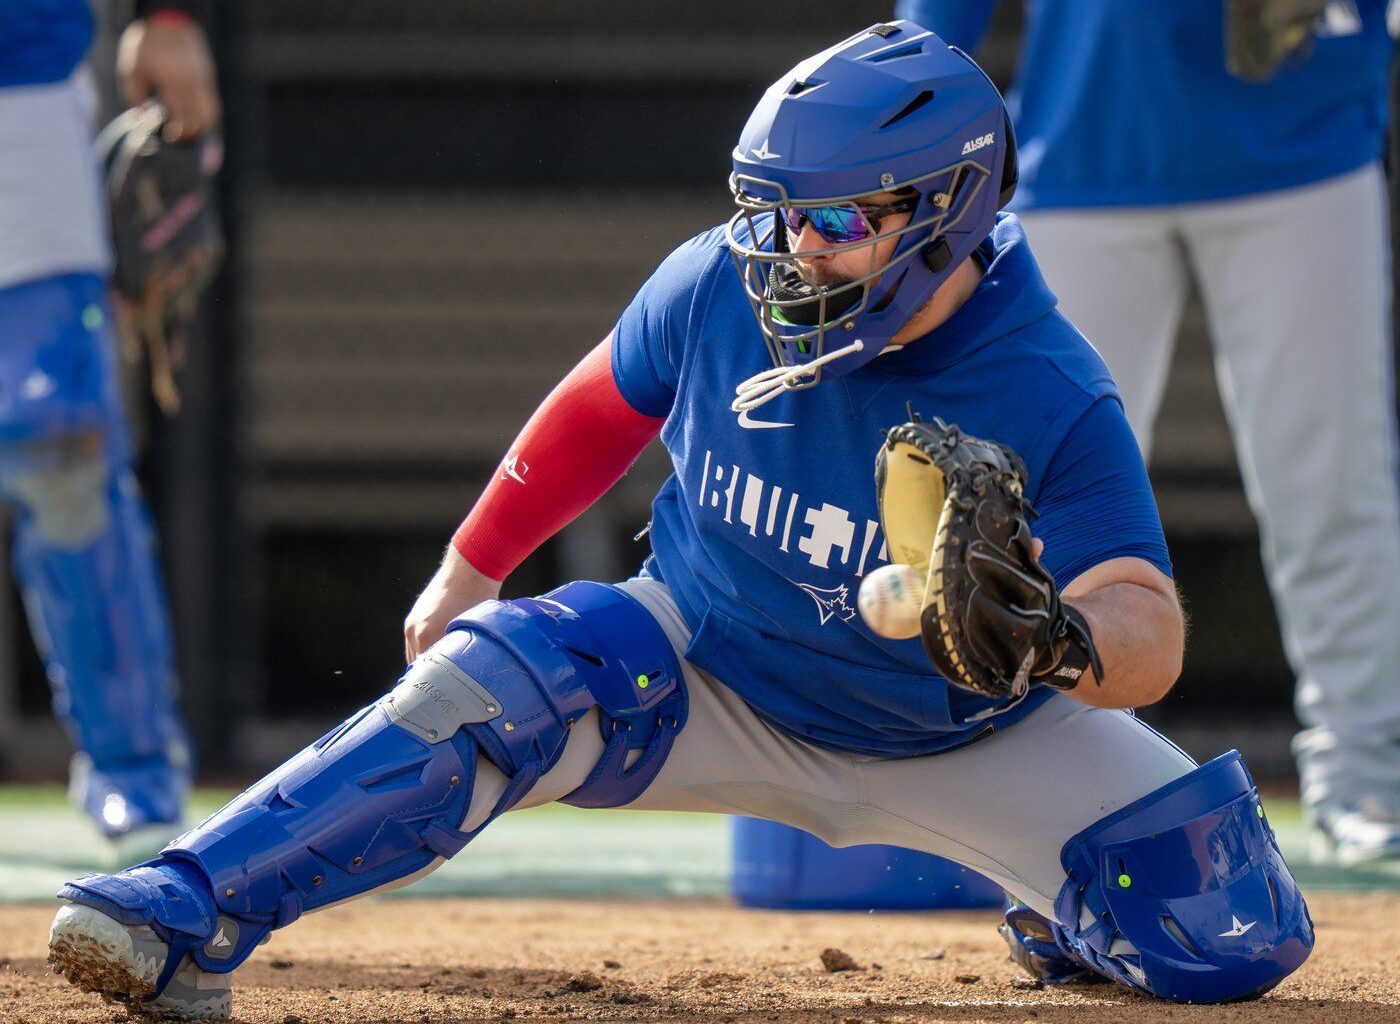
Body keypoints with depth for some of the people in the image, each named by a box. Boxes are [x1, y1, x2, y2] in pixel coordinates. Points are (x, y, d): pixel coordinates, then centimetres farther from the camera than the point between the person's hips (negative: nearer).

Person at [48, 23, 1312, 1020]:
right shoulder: (715, 289, -18)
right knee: (486, 682, -28)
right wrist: (473, 562, 12)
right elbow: (603, 409, 3)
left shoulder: (1051, 399, -28)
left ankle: (1074, 915, 24)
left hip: (963, 742, -1)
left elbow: (1150, 641, -32)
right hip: (709, 676, 1)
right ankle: (188, 923, -34)